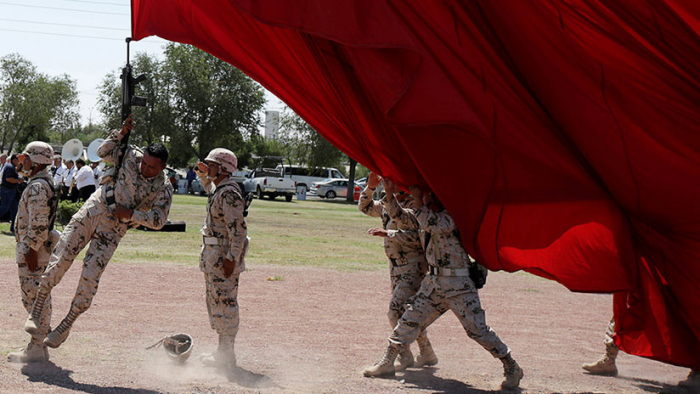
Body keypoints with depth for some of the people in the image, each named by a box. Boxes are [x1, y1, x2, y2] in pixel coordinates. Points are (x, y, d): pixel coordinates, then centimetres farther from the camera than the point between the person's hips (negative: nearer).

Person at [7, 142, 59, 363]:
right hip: (37, 248, 11)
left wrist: (31, 249, -23)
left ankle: (36, 349, -5)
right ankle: (39, 346, 19)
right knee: (39, 297, 13)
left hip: (32, 249, -11)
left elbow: (38, 222, -24)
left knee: (34, 297, -7)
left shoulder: (37, 187, -17)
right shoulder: (46, 183, 17)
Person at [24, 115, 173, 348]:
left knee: (90, 277, -9)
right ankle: (36, 312, -2)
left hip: (114, 228, -1)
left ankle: (65, 326, 6)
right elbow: (104, 152, 11)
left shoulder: (163, 189, -6)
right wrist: (121, 133, -3)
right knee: (61, 258, -10)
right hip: (95, 208, 2)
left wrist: (131, 213, -16)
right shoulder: (131, 156, 0)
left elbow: (158, 220, -7)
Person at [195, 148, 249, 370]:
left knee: (224, 303, -6)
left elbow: (238, 229, -24)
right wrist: (204, 175, 24)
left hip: (224, 256, -11)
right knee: (215, 301, 17)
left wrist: (231, 258, -27)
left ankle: (227, 356, -2)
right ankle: (223, 351, 26)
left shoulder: (229, 193, -19)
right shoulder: (218, 189, 12)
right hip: (213, 256, 11)